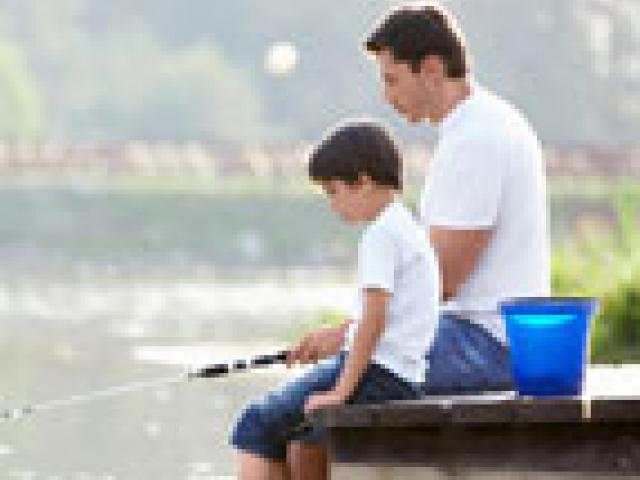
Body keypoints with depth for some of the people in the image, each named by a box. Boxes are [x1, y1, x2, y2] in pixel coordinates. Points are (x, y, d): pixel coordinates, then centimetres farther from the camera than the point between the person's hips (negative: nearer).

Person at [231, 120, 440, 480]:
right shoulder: (409, 229, 18)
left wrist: (341, 390, -21)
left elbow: (374, 318, -21)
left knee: (258, 424, -10)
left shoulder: (381, 234, -13)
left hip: (378, 376, -10)